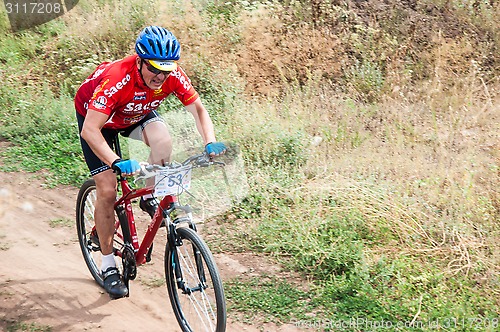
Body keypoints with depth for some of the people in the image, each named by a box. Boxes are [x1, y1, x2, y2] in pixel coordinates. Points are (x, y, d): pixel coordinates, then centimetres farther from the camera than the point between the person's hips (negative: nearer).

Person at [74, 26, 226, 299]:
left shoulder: (172, 74, -28)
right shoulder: (116, 79, -41)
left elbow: (198, 108, -19)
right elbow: (89, 130, -44)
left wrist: (210, 142, -37)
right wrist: (117, 163, -56)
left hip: (135, 114, 4)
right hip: (94, 116, -3)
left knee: (162, 140, -30)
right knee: (107, 190, -9)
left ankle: (150, 199, -2)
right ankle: (108, 266, 6)